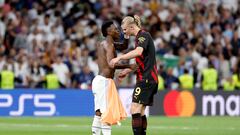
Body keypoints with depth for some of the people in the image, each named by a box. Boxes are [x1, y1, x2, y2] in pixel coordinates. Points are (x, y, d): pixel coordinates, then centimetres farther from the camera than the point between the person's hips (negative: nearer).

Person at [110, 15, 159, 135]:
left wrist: (119, 58, -29)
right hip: (146, 79, 10)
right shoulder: (139, 37, 20)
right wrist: (128, 70, 23)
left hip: (146, 78, -10)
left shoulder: (143, 35, -10)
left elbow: (138, 52, -30)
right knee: (140, 111, 10)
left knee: (135, 109, -15)